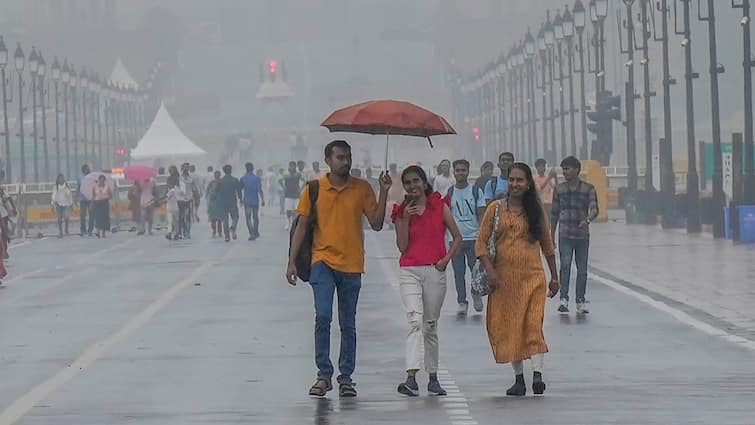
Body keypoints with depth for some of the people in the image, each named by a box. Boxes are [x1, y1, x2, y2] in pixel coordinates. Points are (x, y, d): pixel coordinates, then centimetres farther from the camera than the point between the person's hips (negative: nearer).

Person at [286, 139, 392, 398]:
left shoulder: (362, 188, 4)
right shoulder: (314, 189, 2)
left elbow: (377, 224, 2)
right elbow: (302, 226, 5)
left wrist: (384, 193, -8)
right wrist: (292, 262, 0)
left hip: (351, 264, 2)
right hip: (323, 261, -1)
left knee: (348, 325, 7)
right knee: (323, 316, -15)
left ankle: (346, 377, 15)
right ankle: (323, 375, -7)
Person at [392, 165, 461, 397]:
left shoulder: (439, 207, 4)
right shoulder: (402, 211, 6)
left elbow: (457, 237, 8)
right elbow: (402, 246, 0)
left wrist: (446, 259, -5)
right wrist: (405, 219, -8)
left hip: (434, 271, 1)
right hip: (409, 272, -1)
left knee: (430, 325, 9)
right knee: (415, 321, -16)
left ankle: (433, 378, 19)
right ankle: (411, 378, -25)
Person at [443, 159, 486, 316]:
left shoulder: (476, 191, 2)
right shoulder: (449, 192, 6)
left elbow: (481, 214, 2)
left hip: (473, 237, -1)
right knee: (458, 273, 2)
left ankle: (476, 294, 23)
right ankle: (461, 302, 10)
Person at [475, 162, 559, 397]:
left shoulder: (536, 211, 7)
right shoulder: (495, 209, 3)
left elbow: (547, 245, 15)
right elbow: (481, 242, 1)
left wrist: (554, 277, 15)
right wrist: (490, 270, -12)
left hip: (532, 276, -1)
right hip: (504, 277, 1)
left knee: (533, 325, -12)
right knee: (509, 327, 2)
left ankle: (537, 375, -19)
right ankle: (519, 378, 9)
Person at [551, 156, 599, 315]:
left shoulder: (588, 189, 2)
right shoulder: (559, 189, 8)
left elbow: (594, 209, -9)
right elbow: (554, 213, 14)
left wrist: (587, 220, -31)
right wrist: (552, 236, 14)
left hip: (582, 235, 0)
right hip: (565, 235, 0)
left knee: (582, 269, 4)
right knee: (565, 266, -16)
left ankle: (580, 303, 11)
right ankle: (564, 300, -21)